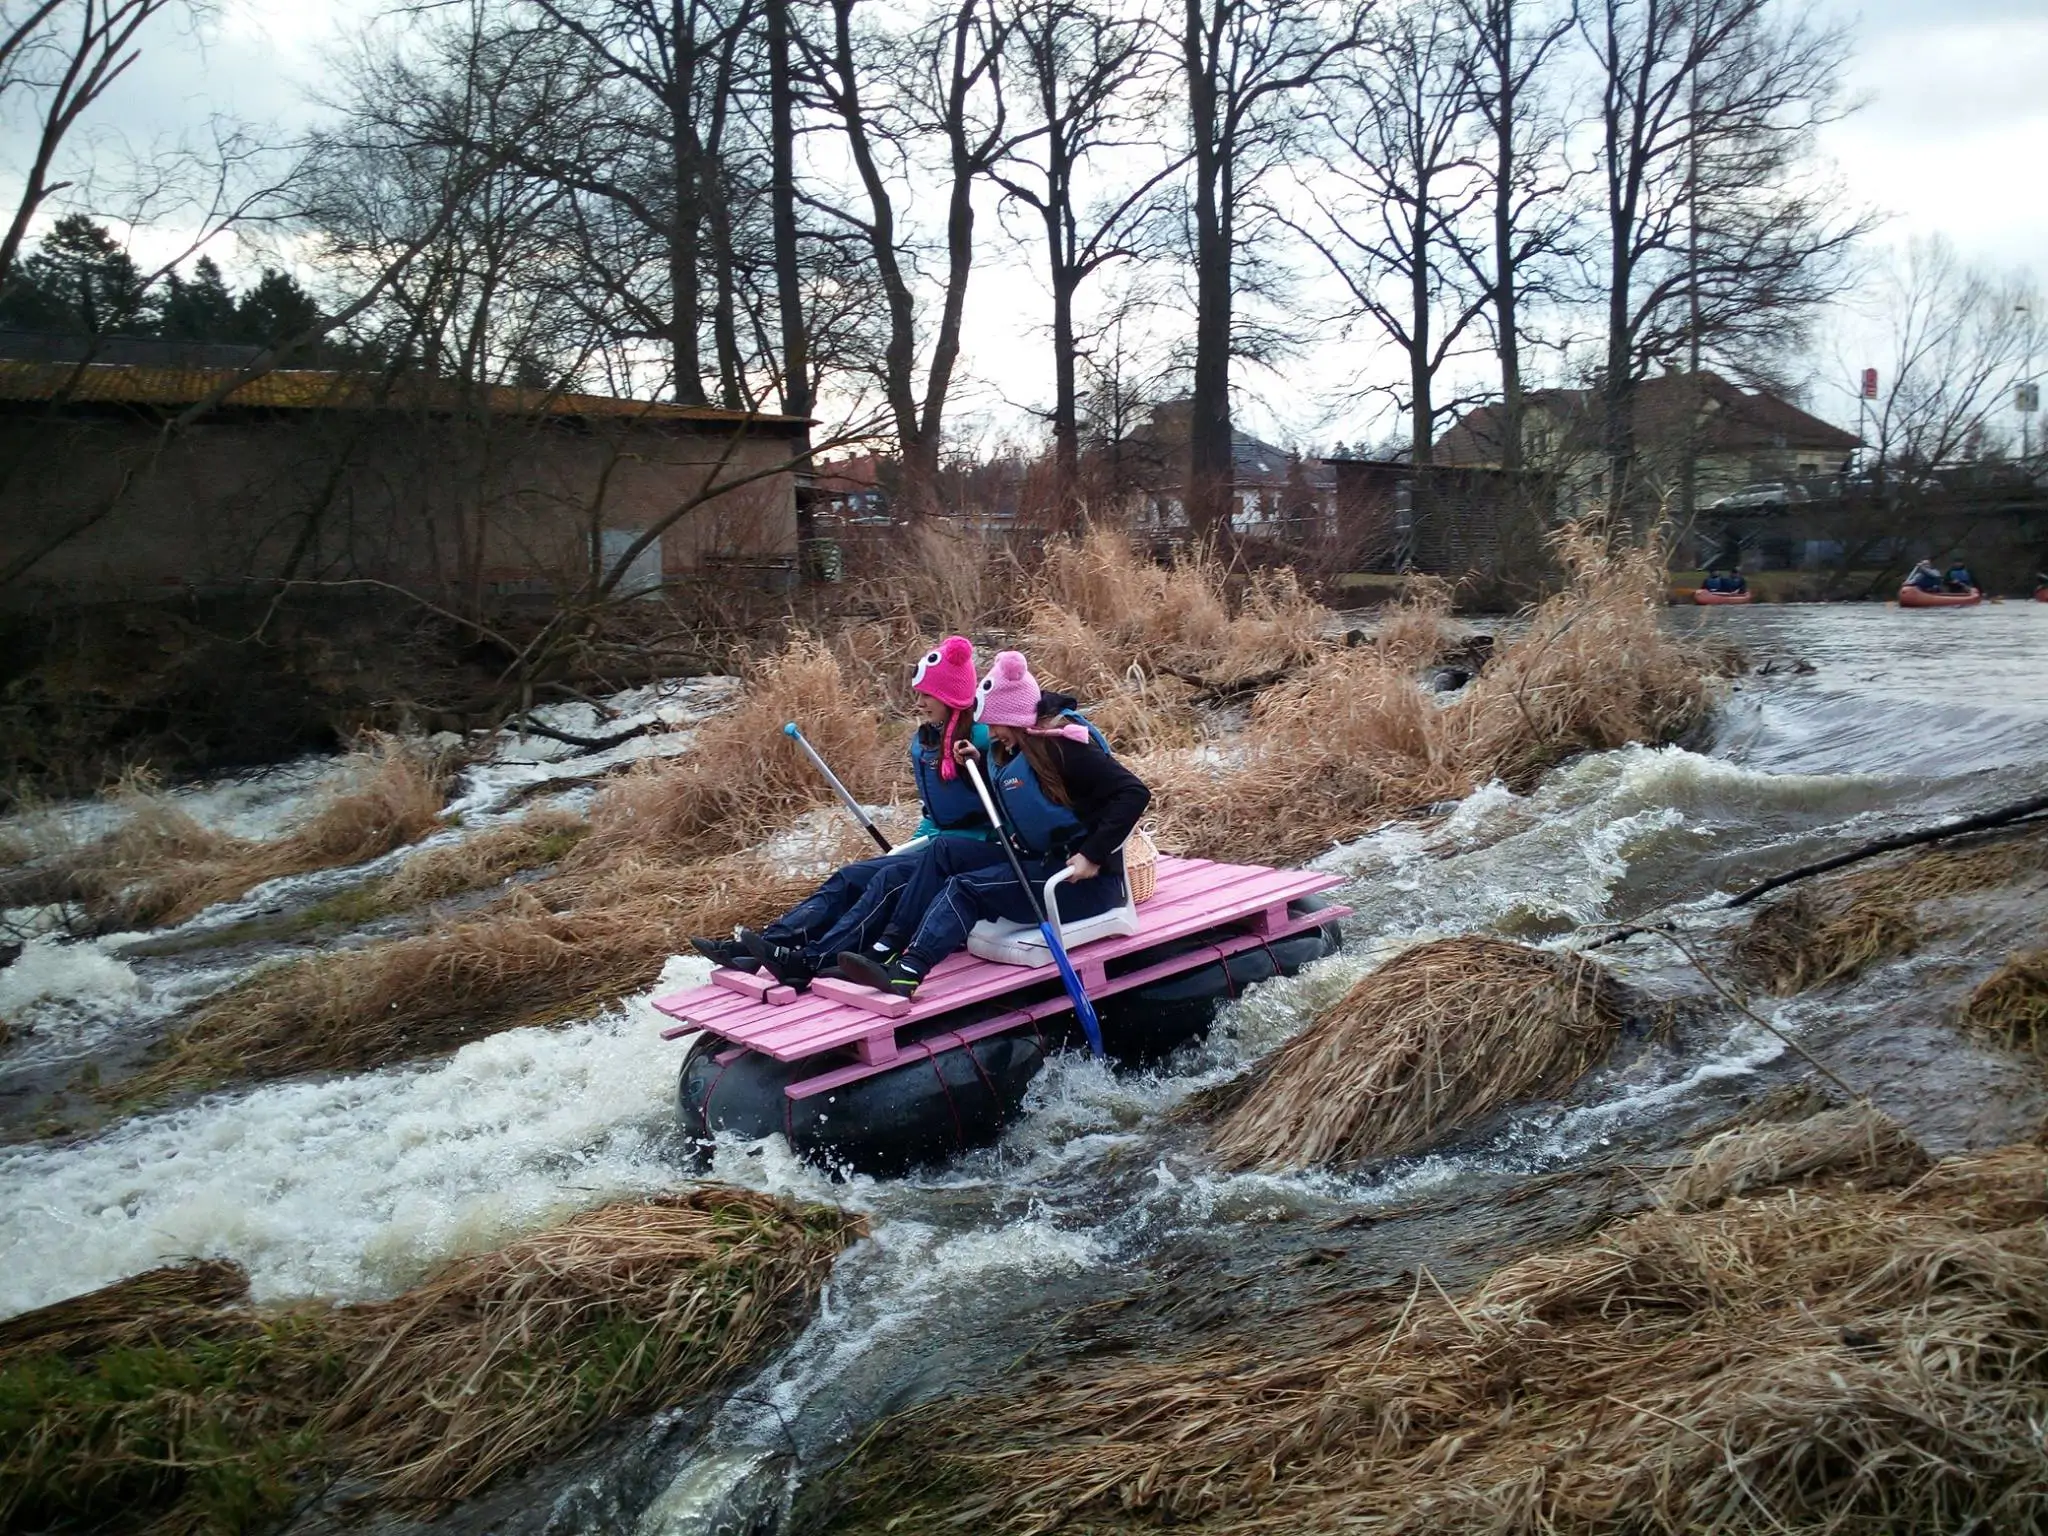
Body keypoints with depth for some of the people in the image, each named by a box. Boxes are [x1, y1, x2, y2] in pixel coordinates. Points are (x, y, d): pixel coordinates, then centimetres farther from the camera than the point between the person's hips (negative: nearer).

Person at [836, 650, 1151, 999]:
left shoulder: (1064, 745, -17)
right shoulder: (1014, 750, 10)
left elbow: (1134, 792, -24)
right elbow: (1007, 808, 21)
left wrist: (1093, 856, -27)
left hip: (1085, 880, -9)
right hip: (1036, 861, 9)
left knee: (965, 887, -23)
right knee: (944, 850, -5)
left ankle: (906, 974, -36)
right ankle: (887, 948, -14)